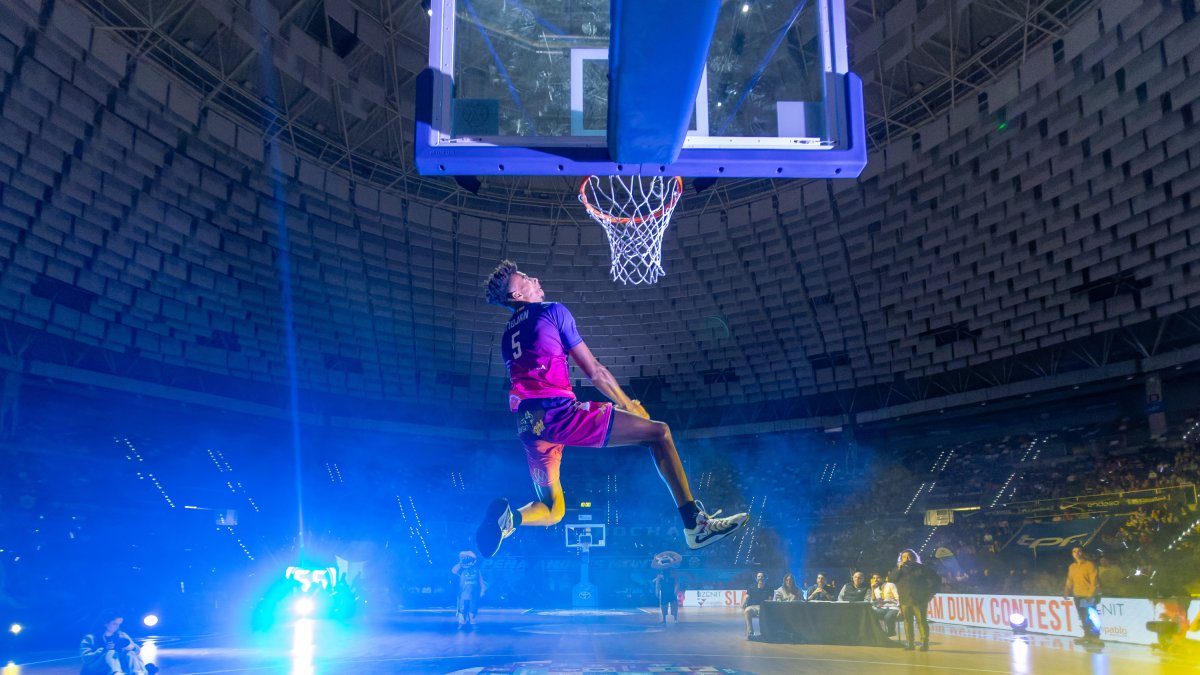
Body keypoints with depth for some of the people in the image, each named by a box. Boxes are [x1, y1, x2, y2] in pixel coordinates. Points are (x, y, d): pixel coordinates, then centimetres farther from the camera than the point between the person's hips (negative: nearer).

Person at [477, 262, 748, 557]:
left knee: (551, 511, 22)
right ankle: (695, 523, -9)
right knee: (659, 432, 1)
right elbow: (594, 371, 4)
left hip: (527, 425, 7)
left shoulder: (506, 336, 25)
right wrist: (630, 406, 16)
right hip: (557, 410, -7)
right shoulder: (552, 310, 6)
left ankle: (510, 517, -12)